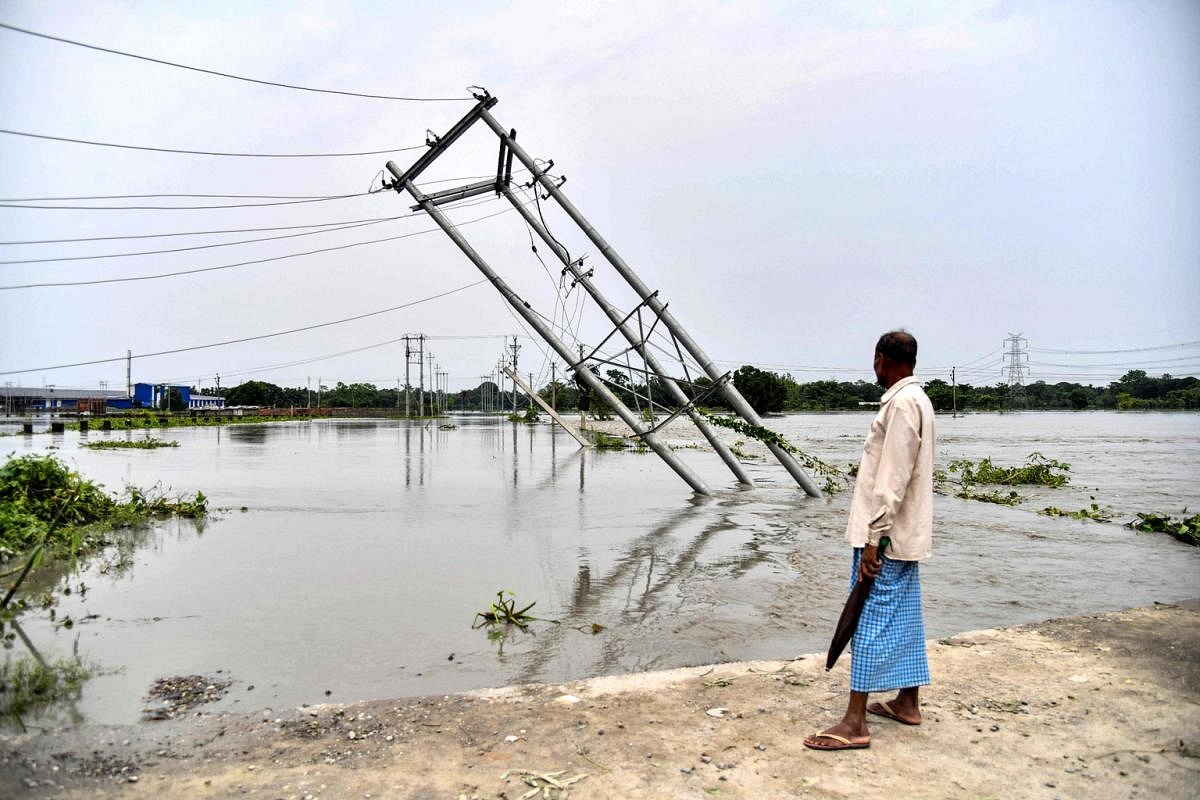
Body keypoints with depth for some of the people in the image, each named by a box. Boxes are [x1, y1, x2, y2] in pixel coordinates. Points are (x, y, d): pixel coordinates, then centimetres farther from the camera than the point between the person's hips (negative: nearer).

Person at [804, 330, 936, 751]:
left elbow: (893, 479, -23)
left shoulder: (902, 403, -18)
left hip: (886, 536, -10)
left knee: (871, 623, -7)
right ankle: (907, 702, 29)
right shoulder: (915, 400, 14)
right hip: (904, 534, 10)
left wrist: (873, 538, -22)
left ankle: (854, 723, -2)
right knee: (903, 618, 17)